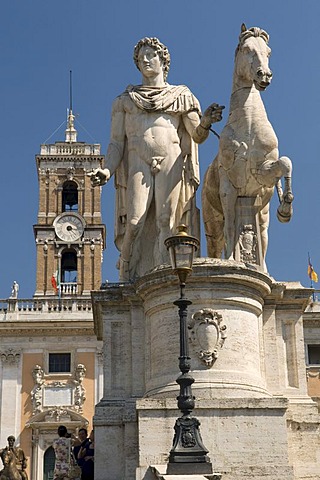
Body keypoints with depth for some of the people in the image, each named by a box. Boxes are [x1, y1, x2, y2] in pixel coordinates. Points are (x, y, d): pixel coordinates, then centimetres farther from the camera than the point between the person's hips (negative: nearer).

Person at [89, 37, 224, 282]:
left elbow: (197, 136, 10)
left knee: (166, 222, -16)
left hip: (171, 163, 0)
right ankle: (128, 283, -18)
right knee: (134, 224, -16)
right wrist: (108, 170, -3)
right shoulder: (125, 100, 23)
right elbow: (116, 142, 15)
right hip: (138, 165, 1)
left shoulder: (181, 95, 20)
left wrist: (206, 122, -13)